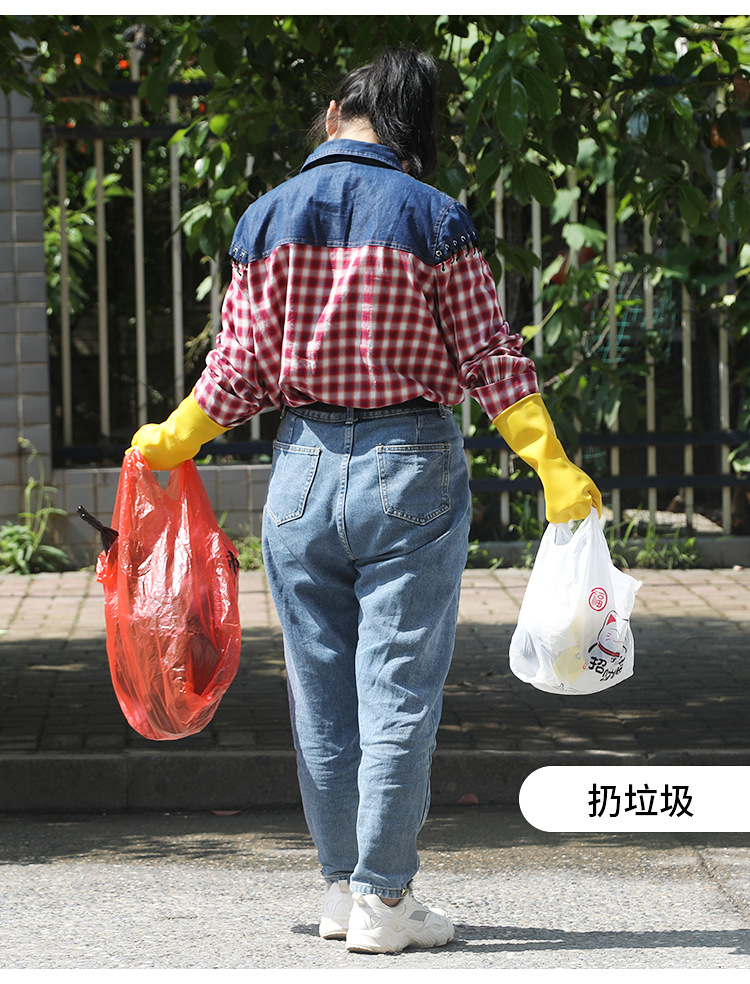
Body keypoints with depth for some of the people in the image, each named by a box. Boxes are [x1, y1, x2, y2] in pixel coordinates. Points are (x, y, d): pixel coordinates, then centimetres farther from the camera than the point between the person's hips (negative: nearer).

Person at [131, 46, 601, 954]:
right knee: (398, 690, 1)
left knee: (322, 690, 12)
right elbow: (490, 357, -7)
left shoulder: (266, 221, 1)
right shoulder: (433, 221, -6)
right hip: (412, 470, -3)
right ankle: (382, 902, 2)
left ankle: (341, 888, 20)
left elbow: (240, 365, 2)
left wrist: (175, 439, 18)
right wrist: (553, 468, -2)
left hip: (304, 469, 3)